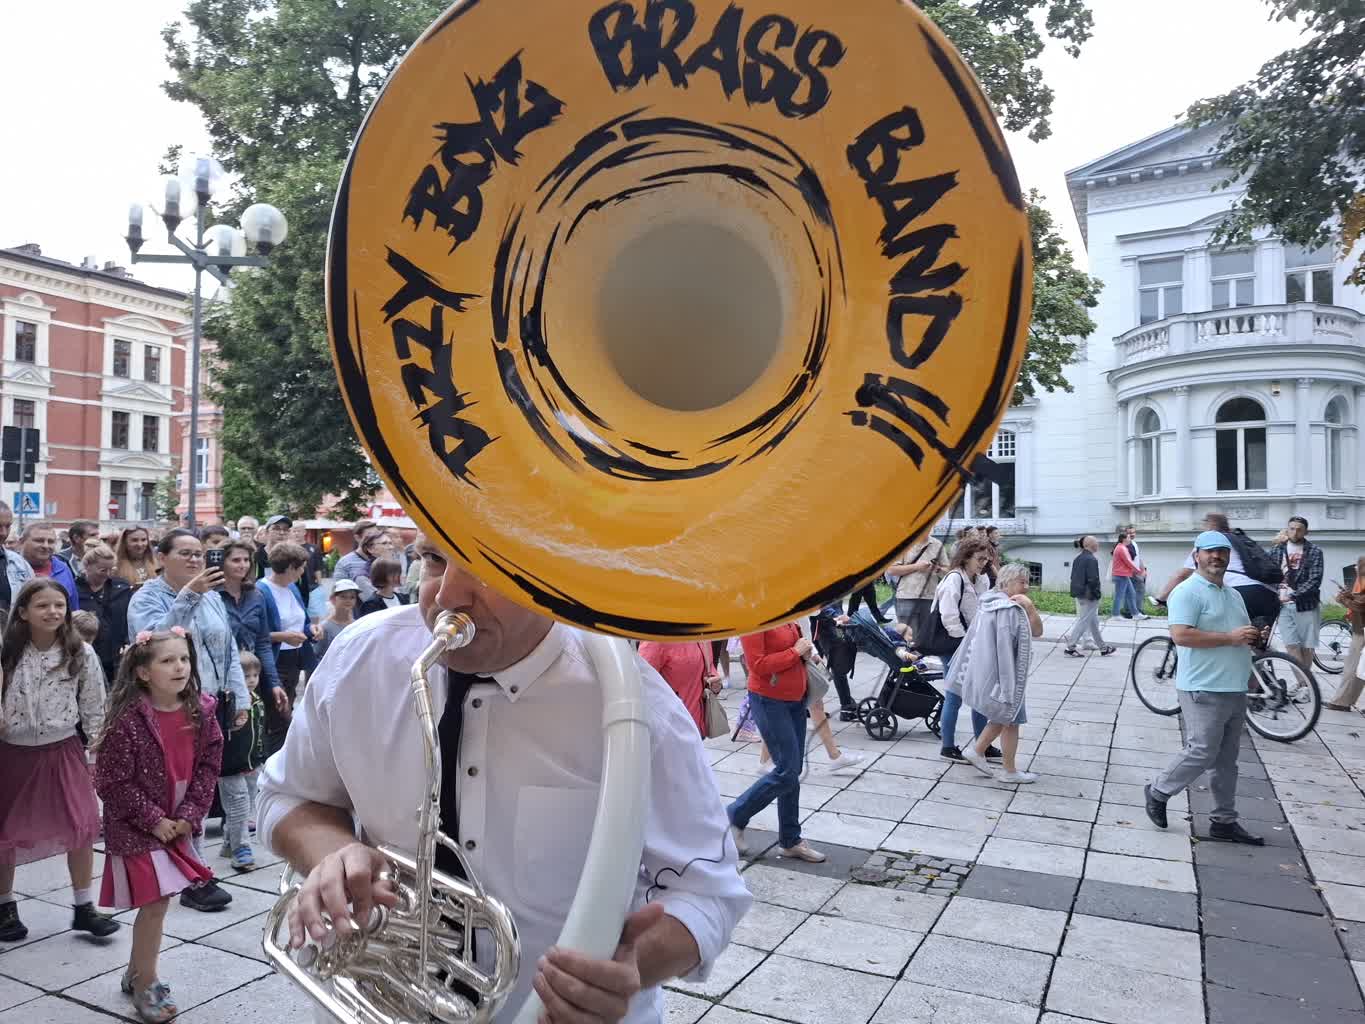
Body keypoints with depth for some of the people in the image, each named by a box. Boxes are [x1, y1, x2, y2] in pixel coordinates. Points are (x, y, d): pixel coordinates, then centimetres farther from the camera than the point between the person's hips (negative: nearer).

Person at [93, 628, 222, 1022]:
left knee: (155, 903, 16)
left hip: (179, 823, 5)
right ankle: (146, 983, 18)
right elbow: (113, 782, -16)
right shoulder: (127, 720, -20)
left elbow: (208, 768, 0)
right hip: (137, 827, -5)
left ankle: (135, 974, 37)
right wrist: (154, 821, -14)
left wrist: (188, 816, -8)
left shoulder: (201, 712, -6)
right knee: (155, 902, -3)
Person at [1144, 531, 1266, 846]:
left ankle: (1224, 821, 20)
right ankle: (1158, 792, 12)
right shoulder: (1188, 592, -10)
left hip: (1235, 690, 8)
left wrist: (1254, 637, 6)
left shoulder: (1234, 595, 18)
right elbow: (1181, 635, -22)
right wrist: (1230, 637, -20)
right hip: (1204, 689, -8)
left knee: (1226, 761, 12)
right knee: (1202, 753, -8)